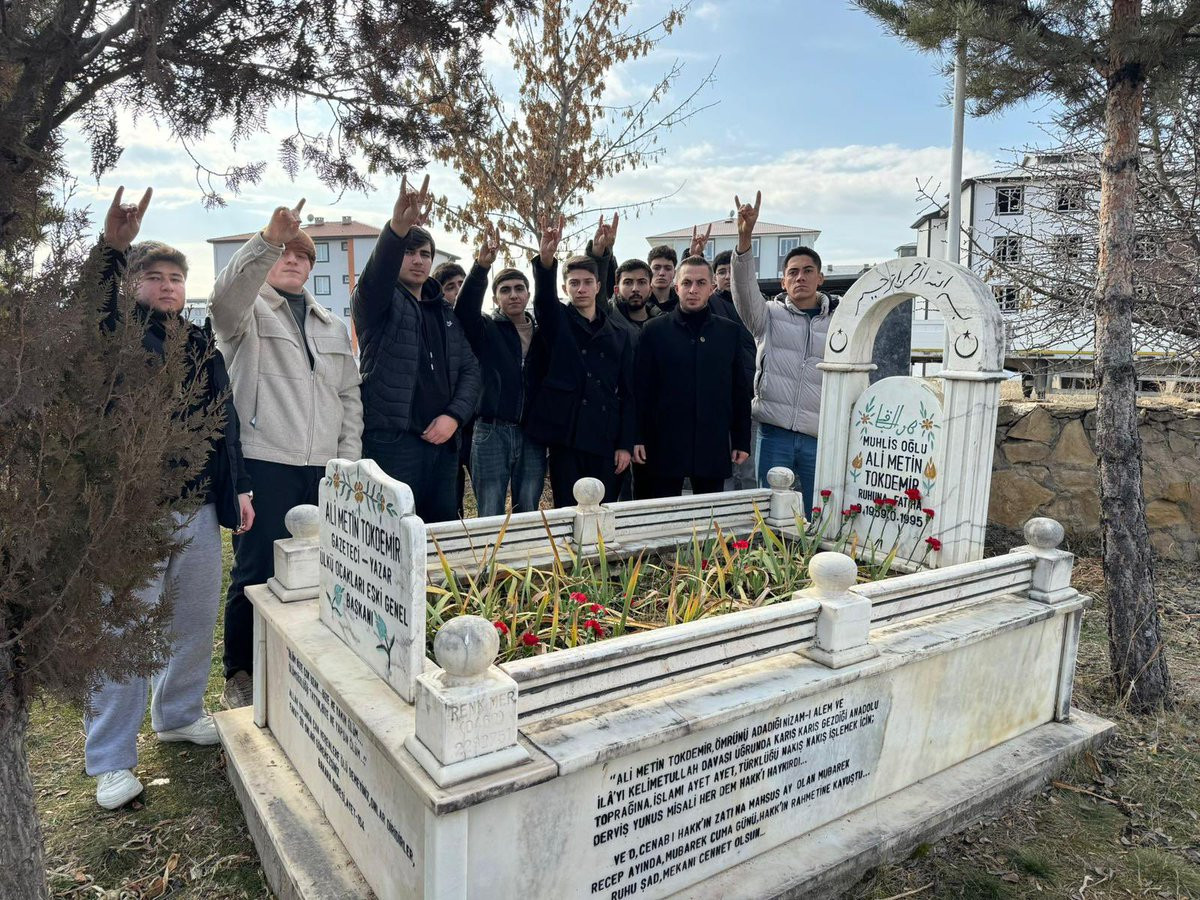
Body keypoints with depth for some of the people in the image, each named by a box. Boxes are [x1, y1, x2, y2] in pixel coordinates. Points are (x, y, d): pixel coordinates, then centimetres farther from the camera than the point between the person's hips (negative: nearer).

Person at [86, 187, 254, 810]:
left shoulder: (201, 344, 12)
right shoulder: (118, 333, -1)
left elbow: (225, 420, 14)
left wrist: (239, 488, 10)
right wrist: (111, 248, -43)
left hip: (200, 508, 5)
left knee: (197, 620, 15)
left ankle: (179, 713, 37)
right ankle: (110, 761, 15)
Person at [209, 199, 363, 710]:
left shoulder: (332, 326, 20)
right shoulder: (247, 310, 4)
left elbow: (349, 396, 18)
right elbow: (226, 294, -22)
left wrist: (349, 458, 9)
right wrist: (268, 240, -34)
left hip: (324, 470, 5)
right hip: (265, 463, -4)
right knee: (257, 572, 0)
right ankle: (240, 677, 17)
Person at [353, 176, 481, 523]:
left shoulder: (444, 311, 18)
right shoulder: (378, 302, 1)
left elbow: (469, 368, 12)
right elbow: (374, 278, -23)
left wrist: (454, 416, -6)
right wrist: (398, 227, -43)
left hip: (443, 439, 6)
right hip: (392, 440, -5)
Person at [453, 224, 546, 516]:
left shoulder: (541, 332, 15)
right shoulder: (487, 330, 0)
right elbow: (465, 309, -18)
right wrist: (481, 266, -33)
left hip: (532, 436, 3)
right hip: (492, 434, -3)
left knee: (528, 517, 10)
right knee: (491, 521, 0)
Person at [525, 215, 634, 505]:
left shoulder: (618, 336, 13)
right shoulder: (556, 322, 8)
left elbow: (627, 394, 10)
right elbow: (543, 295, -15)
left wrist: (625, 444, 3)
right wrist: (545, 259, -35)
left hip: (605, 440, 2)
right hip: (565, 435, -2)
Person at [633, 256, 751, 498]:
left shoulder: (729, 332, 8)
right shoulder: (655, 331, 2)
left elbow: (740, 391, 10)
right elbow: (641, 389, 0)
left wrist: (742, 440, 7)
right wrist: (638, 439, -5)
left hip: (714, 448, 2)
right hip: (665, 446, -2)